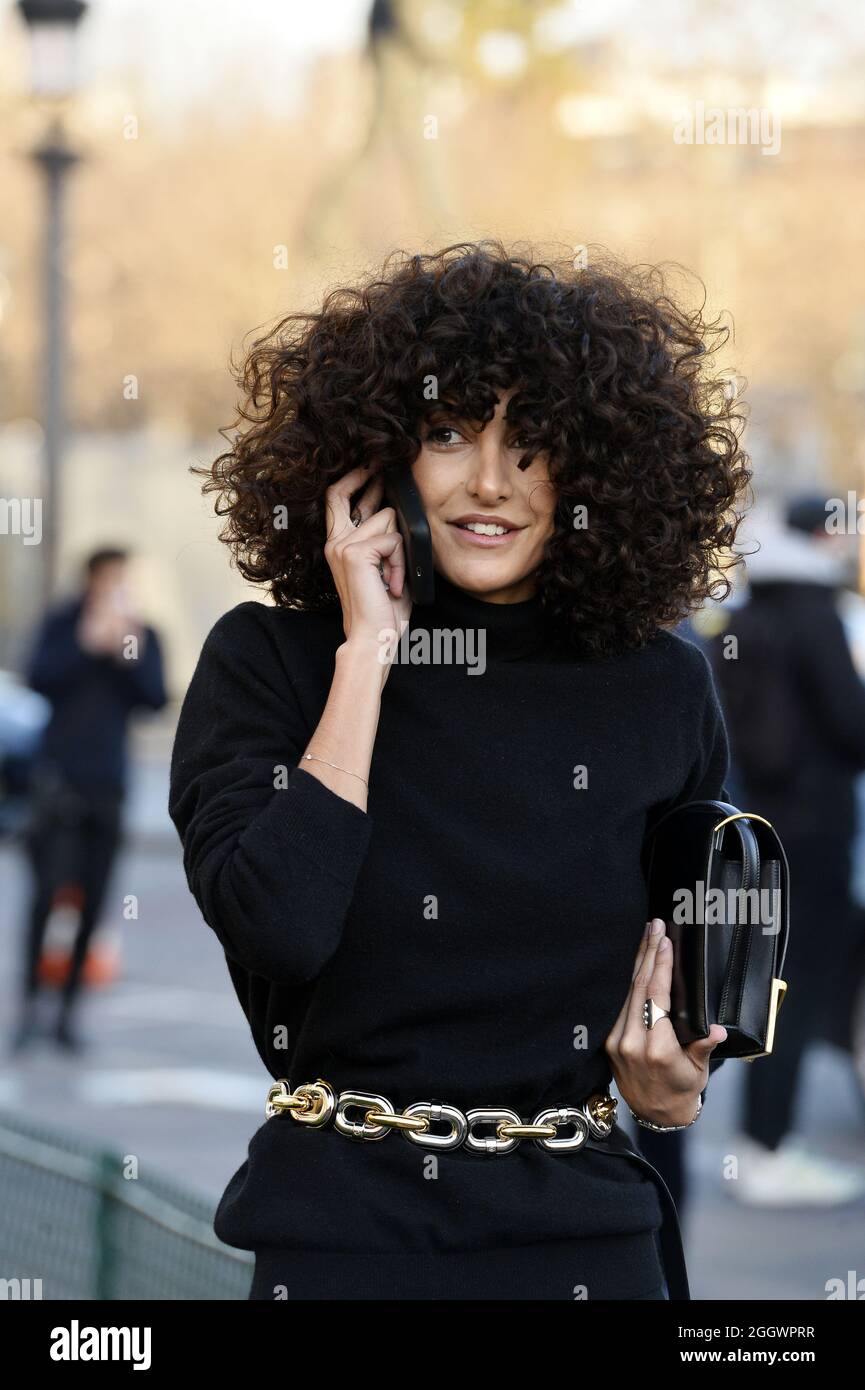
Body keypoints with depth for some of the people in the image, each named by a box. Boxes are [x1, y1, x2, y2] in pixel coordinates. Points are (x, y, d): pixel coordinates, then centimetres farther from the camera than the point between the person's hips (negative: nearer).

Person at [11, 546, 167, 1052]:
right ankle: (31, 1002, -6)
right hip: (60, 775, -3)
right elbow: (39, 678, -12)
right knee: (49, 888, -13)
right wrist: (87, 644, -18)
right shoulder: (62, 624, 1)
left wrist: (130, 656, -15)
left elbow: (156, 699, -1)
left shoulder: (144, 636, 7)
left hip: (109, 781, 3)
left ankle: (70, 1009, 5)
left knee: (92, 901, 0)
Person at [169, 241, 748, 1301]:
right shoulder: (266, 660, -5)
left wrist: (673, 1086, -4)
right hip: (342, 1236, -2)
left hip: (579, 1239, 2)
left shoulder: (657, 686, 1)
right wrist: (368, 652, -16)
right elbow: (279, 929, -20)